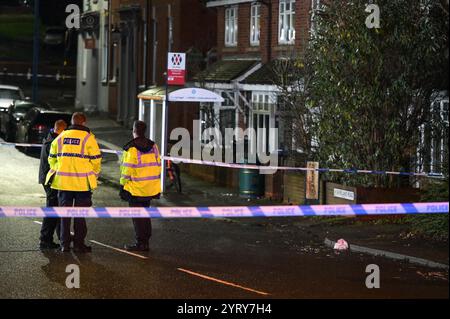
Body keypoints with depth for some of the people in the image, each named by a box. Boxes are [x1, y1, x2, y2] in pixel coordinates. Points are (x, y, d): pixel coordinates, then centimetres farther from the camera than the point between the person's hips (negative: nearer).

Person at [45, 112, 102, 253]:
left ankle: (65, 244, 10)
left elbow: (52, 158, 12)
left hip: (63, 182, 3)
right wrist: (94, 175, 9)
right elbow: (96, 160, -6)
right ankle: (79, 244, 5)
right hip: (82, 182, -3)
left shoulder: (61, 137, 8)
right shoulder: (88, 137, -5)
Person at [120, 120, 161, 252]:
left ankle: (141, 243, 0)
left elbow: (127, 169, -14)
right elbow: (158, 165, 11)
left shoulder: (131, 148, -14)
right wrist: (156, 185, 18)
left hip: (136, 189, -7)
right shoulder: (153, 146, 7)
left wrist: (123, 186, -6)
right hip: (150, 189, 7)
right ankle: (146, 241, 18)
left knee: (137, 216, 0)